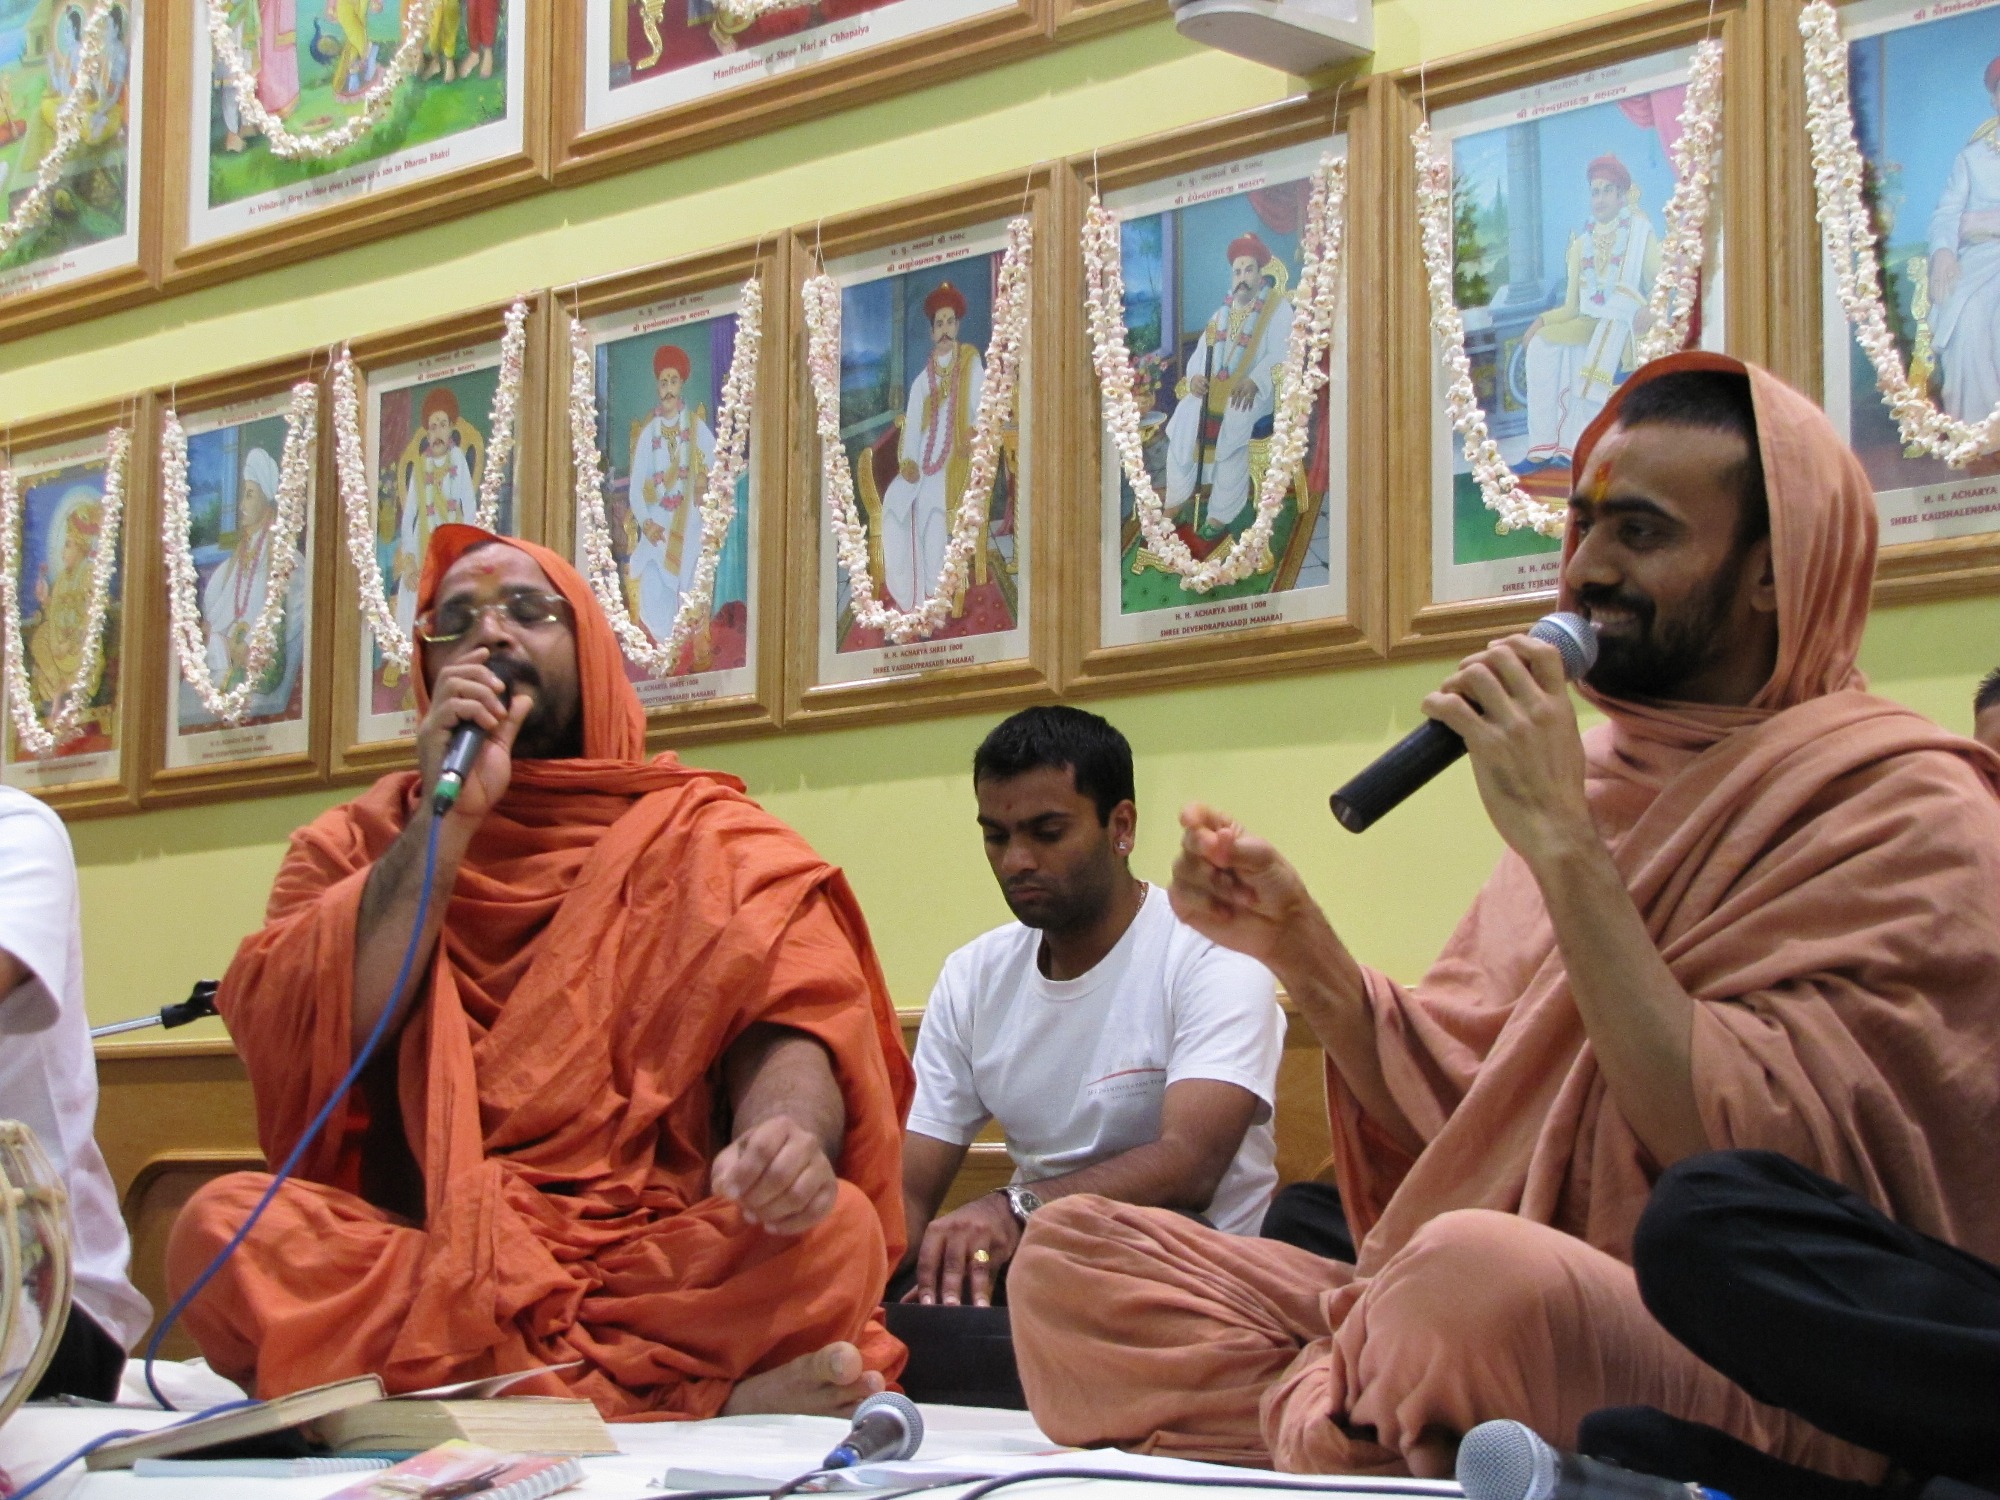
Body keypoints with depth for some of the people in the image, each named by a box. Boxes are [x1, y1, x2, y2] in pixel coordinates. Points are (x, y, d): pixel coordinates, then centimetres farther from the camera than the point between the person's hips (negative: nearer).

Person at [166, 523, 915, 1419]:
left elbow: (789, 1025, -4)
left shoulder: (707, 840, 13)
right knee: (223, 1225, -29)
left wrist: (787, 1135, -28)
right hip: (416, 1254, 2)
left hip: (654, 1261, -1)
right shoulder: (359, 842, 15)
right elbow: (291, 1043, -3)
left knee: (836, 1233, -29)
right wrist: (449, 821, -6)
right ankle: (697, 1400, -28)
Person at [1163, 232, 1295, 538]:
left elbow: (1279, 354, -12)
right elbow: (1201, 352, 14)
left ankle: (1221, 512, -28)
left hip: (1255, 391, -5)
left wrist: (1253, 381, -29)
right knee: (1186, 416, -22)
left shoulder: (1278, 308, 1)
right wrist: (1195, 376, -10)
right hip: (1214, 387, 5)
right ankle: (1177, 500, -14)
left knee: (1234, 421, -34)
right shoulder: (1223, 313, 19)